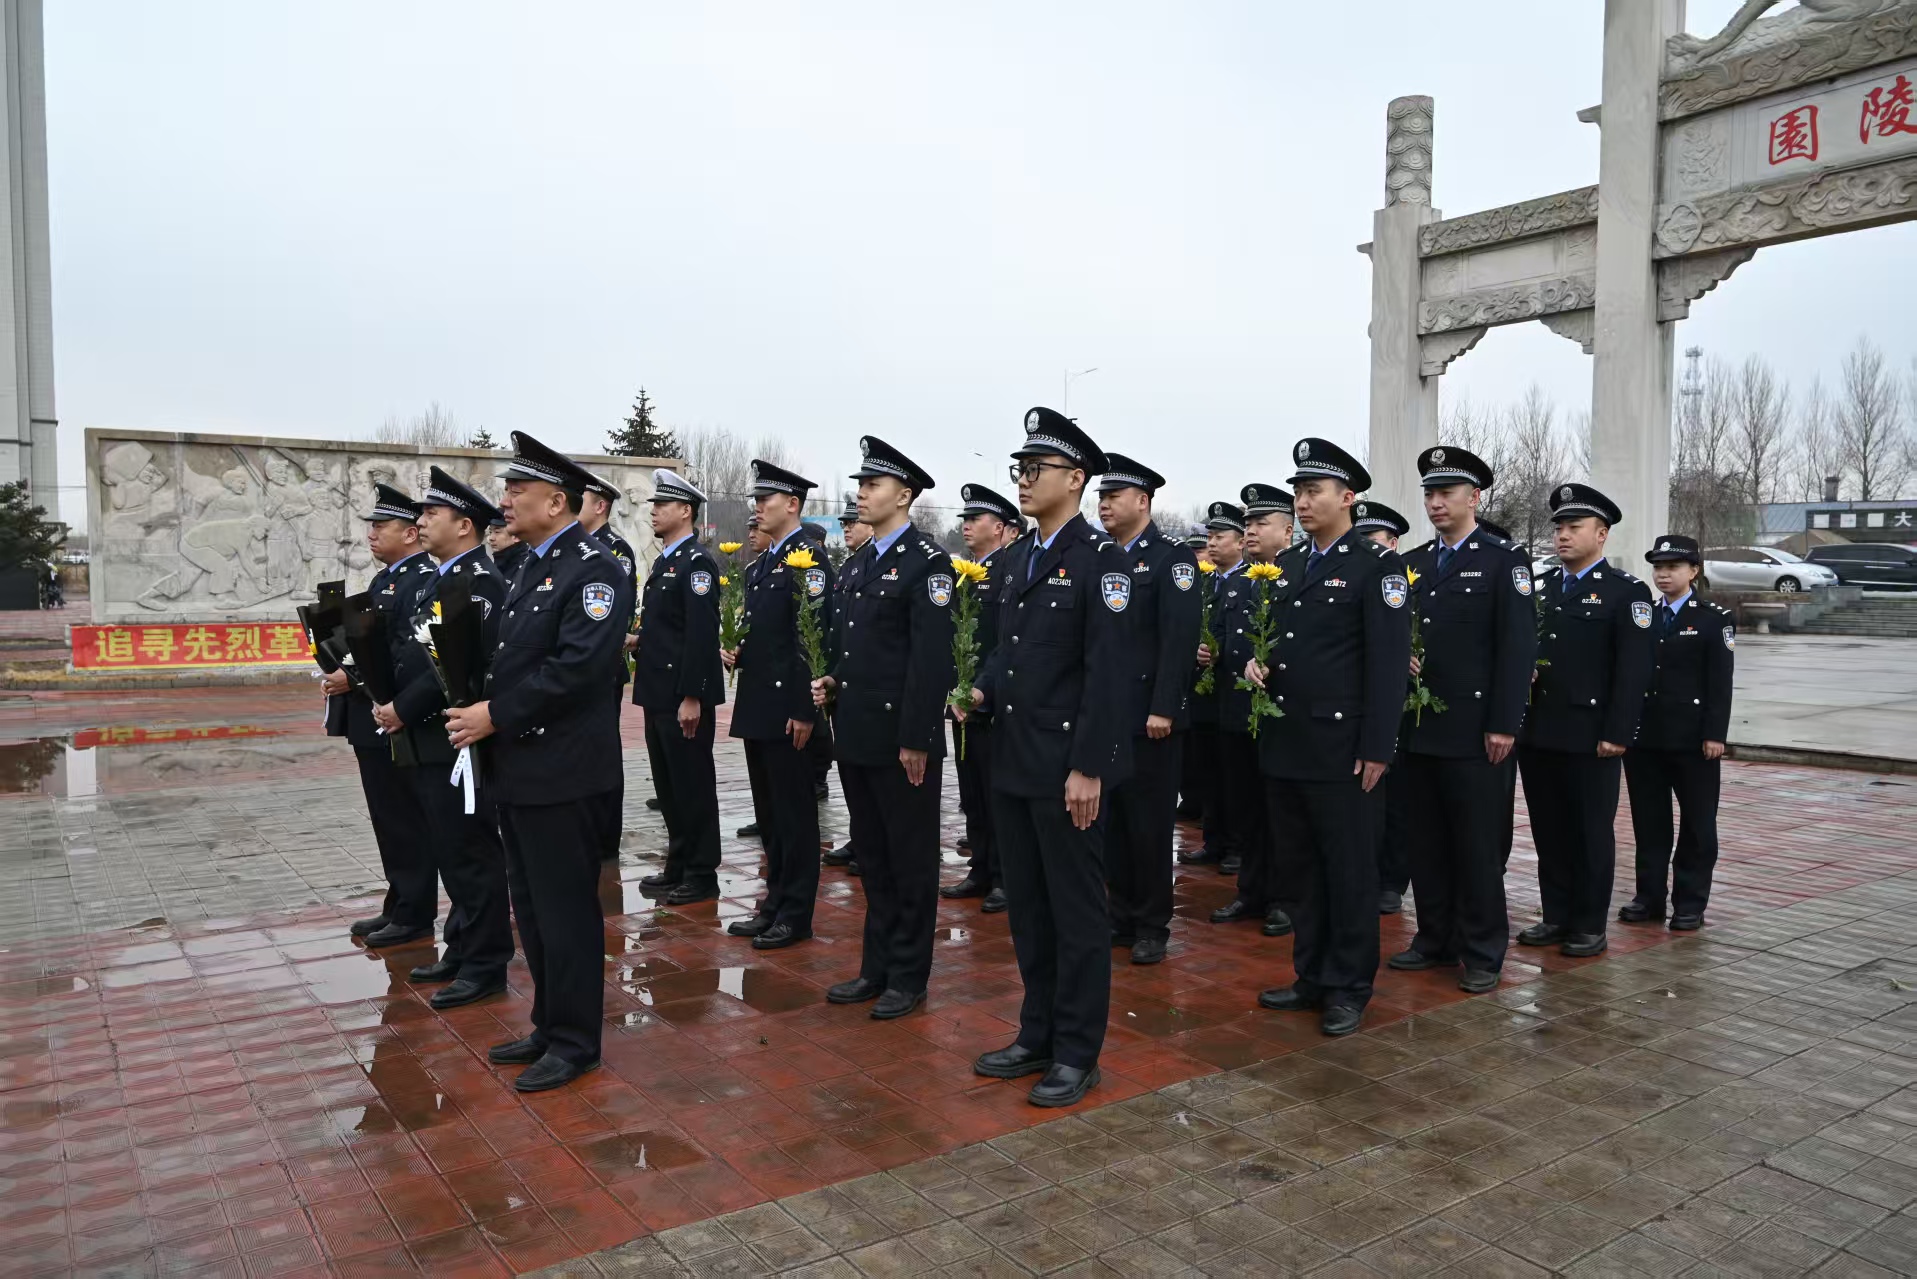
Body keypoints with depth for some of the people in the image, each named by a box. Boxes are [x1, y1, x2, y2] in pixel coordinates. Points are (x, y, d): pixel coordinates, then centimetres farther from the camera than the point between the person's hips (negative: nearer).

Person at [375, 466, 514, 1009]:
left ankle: (486, 965, 9)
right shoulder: (433, 577, 17)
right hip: (425, 740, 10)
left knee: (471, 853, -1)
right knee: (450, 852, 17)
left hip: (457, 739, -10)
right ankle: (462, 951, 28)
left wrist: (404, 708, -17)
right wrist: (387, 701, 4)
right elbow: (407, 649, 19)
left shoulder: (479, 580, -14)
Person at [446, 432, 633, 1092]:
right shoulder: (531, 567, 15)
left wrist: (496, 715, -19)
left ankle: (574, 1042, 16)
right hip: (518, 769, 9)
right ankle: (549, 1025, 31)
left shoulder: (594, 568, -14)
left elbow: (578, 666, -24)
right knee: (532, 907, 17)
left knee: (566, 909, 2)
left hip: (564, 772, -9)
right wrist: (477, 709, 3)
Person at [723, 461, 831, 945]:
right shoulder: (757, 567, 17)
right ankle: (775, 902, 25)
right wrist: (737, 654, 5)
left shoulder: (808, 560, -11)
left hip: (787, 709, -9)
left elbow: (813, 637, -17)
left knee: (794, 812, 1)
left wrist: (803, 710, -20)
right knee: (768, 813, 15)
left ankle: (796, 914, 10)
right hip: (756, 707, 9)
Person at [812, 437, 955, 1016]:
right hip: (859, 735, 8)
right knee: (872, 856, 16)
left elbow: (931, 658, -18)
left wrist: (916, 740, -20)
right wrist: (834, 679, 3)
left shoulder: (928, 562, -12)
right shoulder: (864, 560, 14)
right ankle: (876, 967, 28)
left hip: (902, 739, -8)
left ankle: (908, 977, 18)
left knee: (910, 859, 5)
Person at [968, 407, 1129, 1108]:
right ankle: (1038, 1035, 29)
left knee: (1077, 911, 4)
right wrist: (984, 689, 0)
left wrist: (1087, 768, -19)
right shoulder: (1018, 556, 13)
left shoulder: (1099, 559, -11)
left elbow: (1105, 672, -16)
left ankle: (1078, 1054, 17)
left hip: (1064, 766, -8)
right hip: (1011, 760, 8)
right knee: (1027, 906, 16)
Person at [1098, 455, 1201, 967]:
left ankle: (1152, 925, 14)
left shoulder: (1172, 558, -6)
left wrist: (1163, 709, -20)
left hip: (1149, 715, -6)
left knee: (1150, 822, 2)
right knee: (1112, 819, 11)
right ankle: (1122, 916, 24)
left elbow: (1179, 639, -14)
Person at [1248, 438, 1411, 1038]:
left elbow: (1388, 661, -12)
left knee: (1349, 869, 5)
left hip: (1341, 747, -7)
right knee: (1301, 867, 14)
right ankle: (1311, 977, 27)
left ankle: (1349, 988, 18)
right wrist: (1259, 663, 1)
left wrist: (1376, 747, -15)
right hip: (1286, 743, 7)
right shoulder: (1287, 564, 13)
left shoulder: (1377, 564, -7)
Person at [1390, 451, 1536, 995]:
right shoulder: (1411, 564, 13)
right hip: (1416, 728, 5)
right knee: (1426, 843, 12)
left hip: (1474, 732, -5)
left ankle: (1482, 953, 14)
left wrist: (1503, 724, -14)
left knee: (1477, 845, 2)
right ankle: (1435, 939, 24)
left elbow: (1518, 647, -9)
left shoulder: (1504, 561, -3)